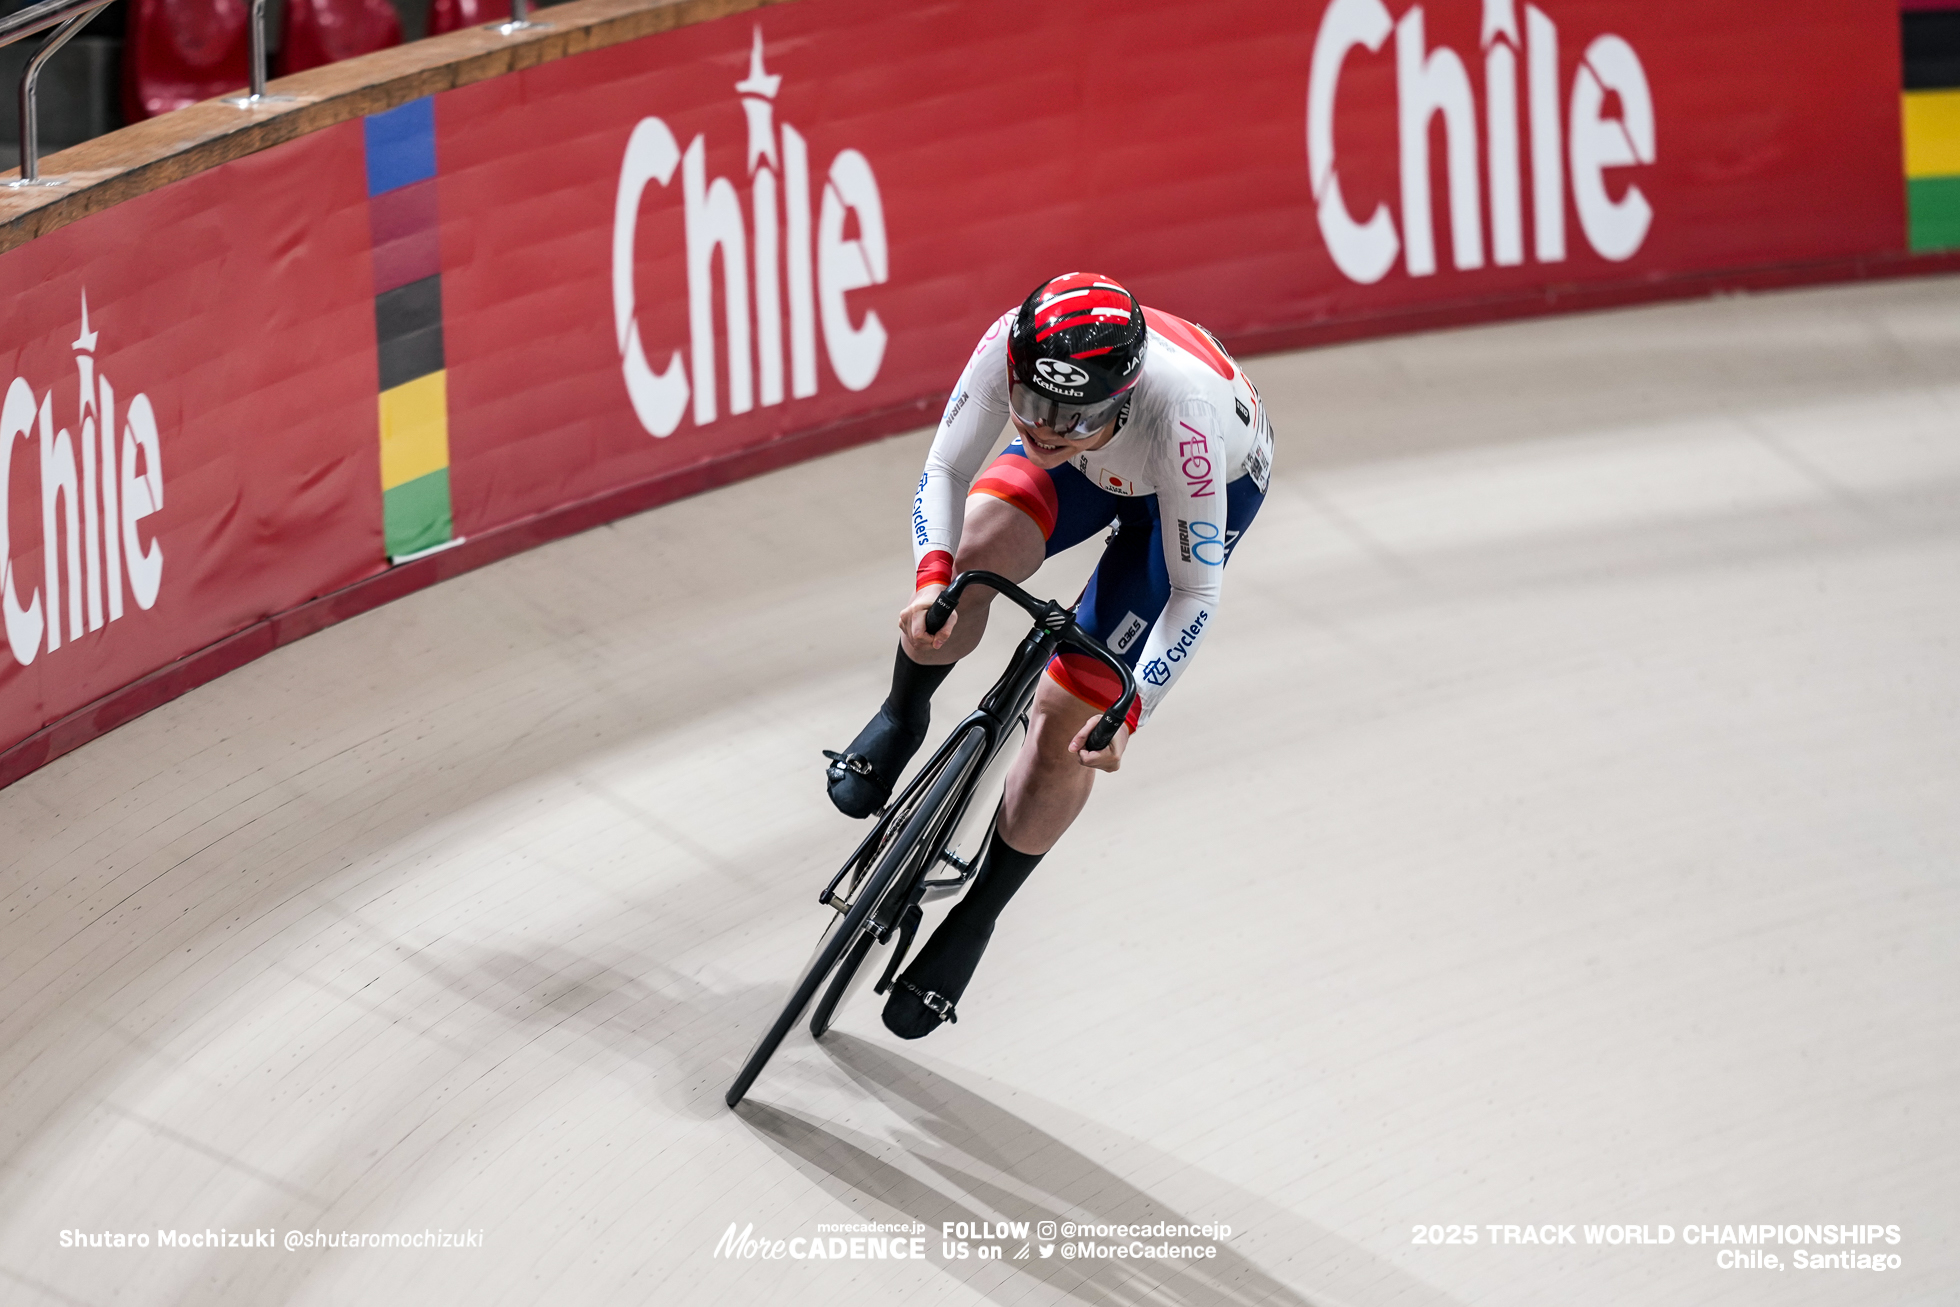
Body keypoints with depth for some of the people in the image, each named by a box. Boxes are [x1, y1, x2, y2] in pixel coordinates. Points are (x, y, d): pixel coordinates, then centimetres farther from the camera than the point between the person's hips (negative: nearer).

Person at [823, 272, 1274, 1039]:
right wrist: (931, 580, -39)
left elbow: (1194, 594, -32)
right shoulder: (1010, 348, -37)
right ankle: (901, 719, 7)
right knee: (972, 555, -26)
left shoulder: (1178, 414, -45)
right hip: (1092, 465, 3)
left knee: (1067, 716, -8)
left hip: (1213, 482, -3)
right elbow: (946, 468, -21)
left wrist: (1126, 714, -41)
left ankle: (971, 925, 13)